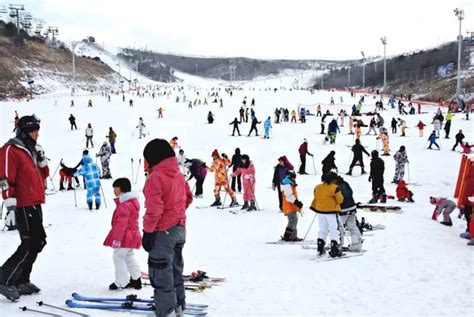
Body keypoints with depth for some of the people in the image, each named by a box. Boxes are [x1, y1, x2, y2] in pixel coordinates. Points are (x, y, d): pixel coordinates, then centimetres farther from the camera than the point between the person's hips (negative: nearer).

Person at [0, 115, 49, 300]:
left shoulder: (31, 149, 18)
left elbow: (43, 175, 21)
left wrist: (42, 160, 5)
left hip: (35, 203, 10)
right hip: (24, 204, -10)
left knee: (36, 242, 13)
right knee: (31, 244, -13)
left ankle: (21, 281, 23)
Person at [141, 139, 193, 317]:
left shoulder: (155, 177, -20)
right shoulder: (179, 175, 6)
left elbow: (154, 209, -23)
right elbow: (188, 197, 16)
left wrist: (147, 231, -17)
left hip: (163, 232, -8)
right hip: (180, 229, 8)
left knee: (161, 272, 2)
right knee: (175, 268, 21)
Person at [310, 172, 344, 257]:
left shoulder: (317, 187, 4)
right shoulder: (334, 188, -14)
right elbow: (340, 200, -10)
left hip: (320, 212, 6)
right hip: (331, 212, -6)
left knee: (322, 230, 18)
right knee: (334, 231, 2)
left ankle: (320, 249, 18)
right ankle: (334, 250, -4)